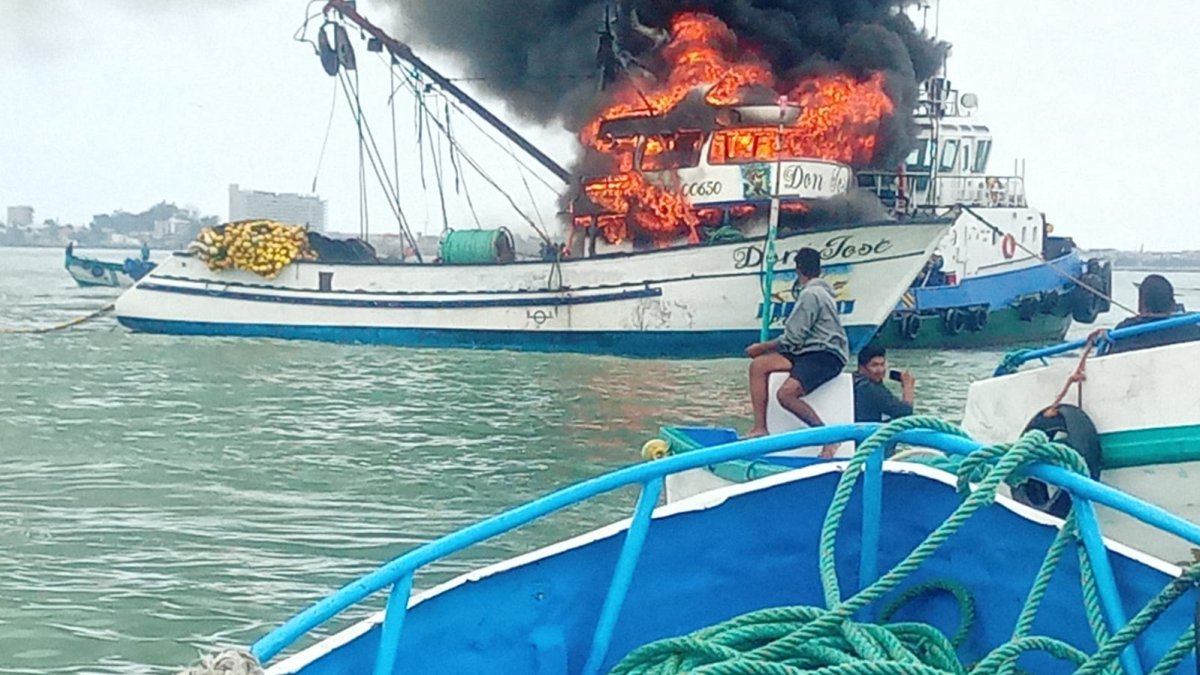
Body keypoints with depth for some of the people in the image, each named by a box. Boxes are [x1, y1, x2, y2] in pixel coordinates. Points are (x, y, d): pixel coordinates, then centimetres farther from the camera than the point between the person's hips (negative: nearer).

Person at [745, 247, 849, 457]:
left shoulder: (810, 294, -12)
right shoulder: (822, 292, 20)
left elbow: (792, 339, -13)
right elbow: (799, 335, 19)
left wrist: (762, 347, 1)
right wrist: (763, 348, 16)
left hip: (826, 356, -10)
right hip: (811, 352, 10)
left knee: (786, 394, -30)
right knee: (759, 365, -2)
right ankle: (760, 428, -10)